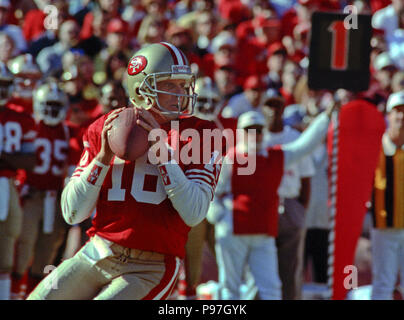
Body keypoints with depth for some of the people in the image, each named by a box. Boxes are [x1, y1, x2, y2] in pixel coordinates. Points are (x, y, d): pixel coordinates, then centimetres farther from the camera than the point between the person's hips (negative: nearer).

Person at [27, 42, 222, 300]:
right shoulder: (103, 130, 5)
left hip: (151, 268, -4)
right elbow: (73, 214, 1)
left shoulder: (198, 133, -3)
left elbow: (194, 214, -14)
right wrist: (104, 155, -10)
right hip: (98, 255, 4)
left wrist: (162, 149, -17)